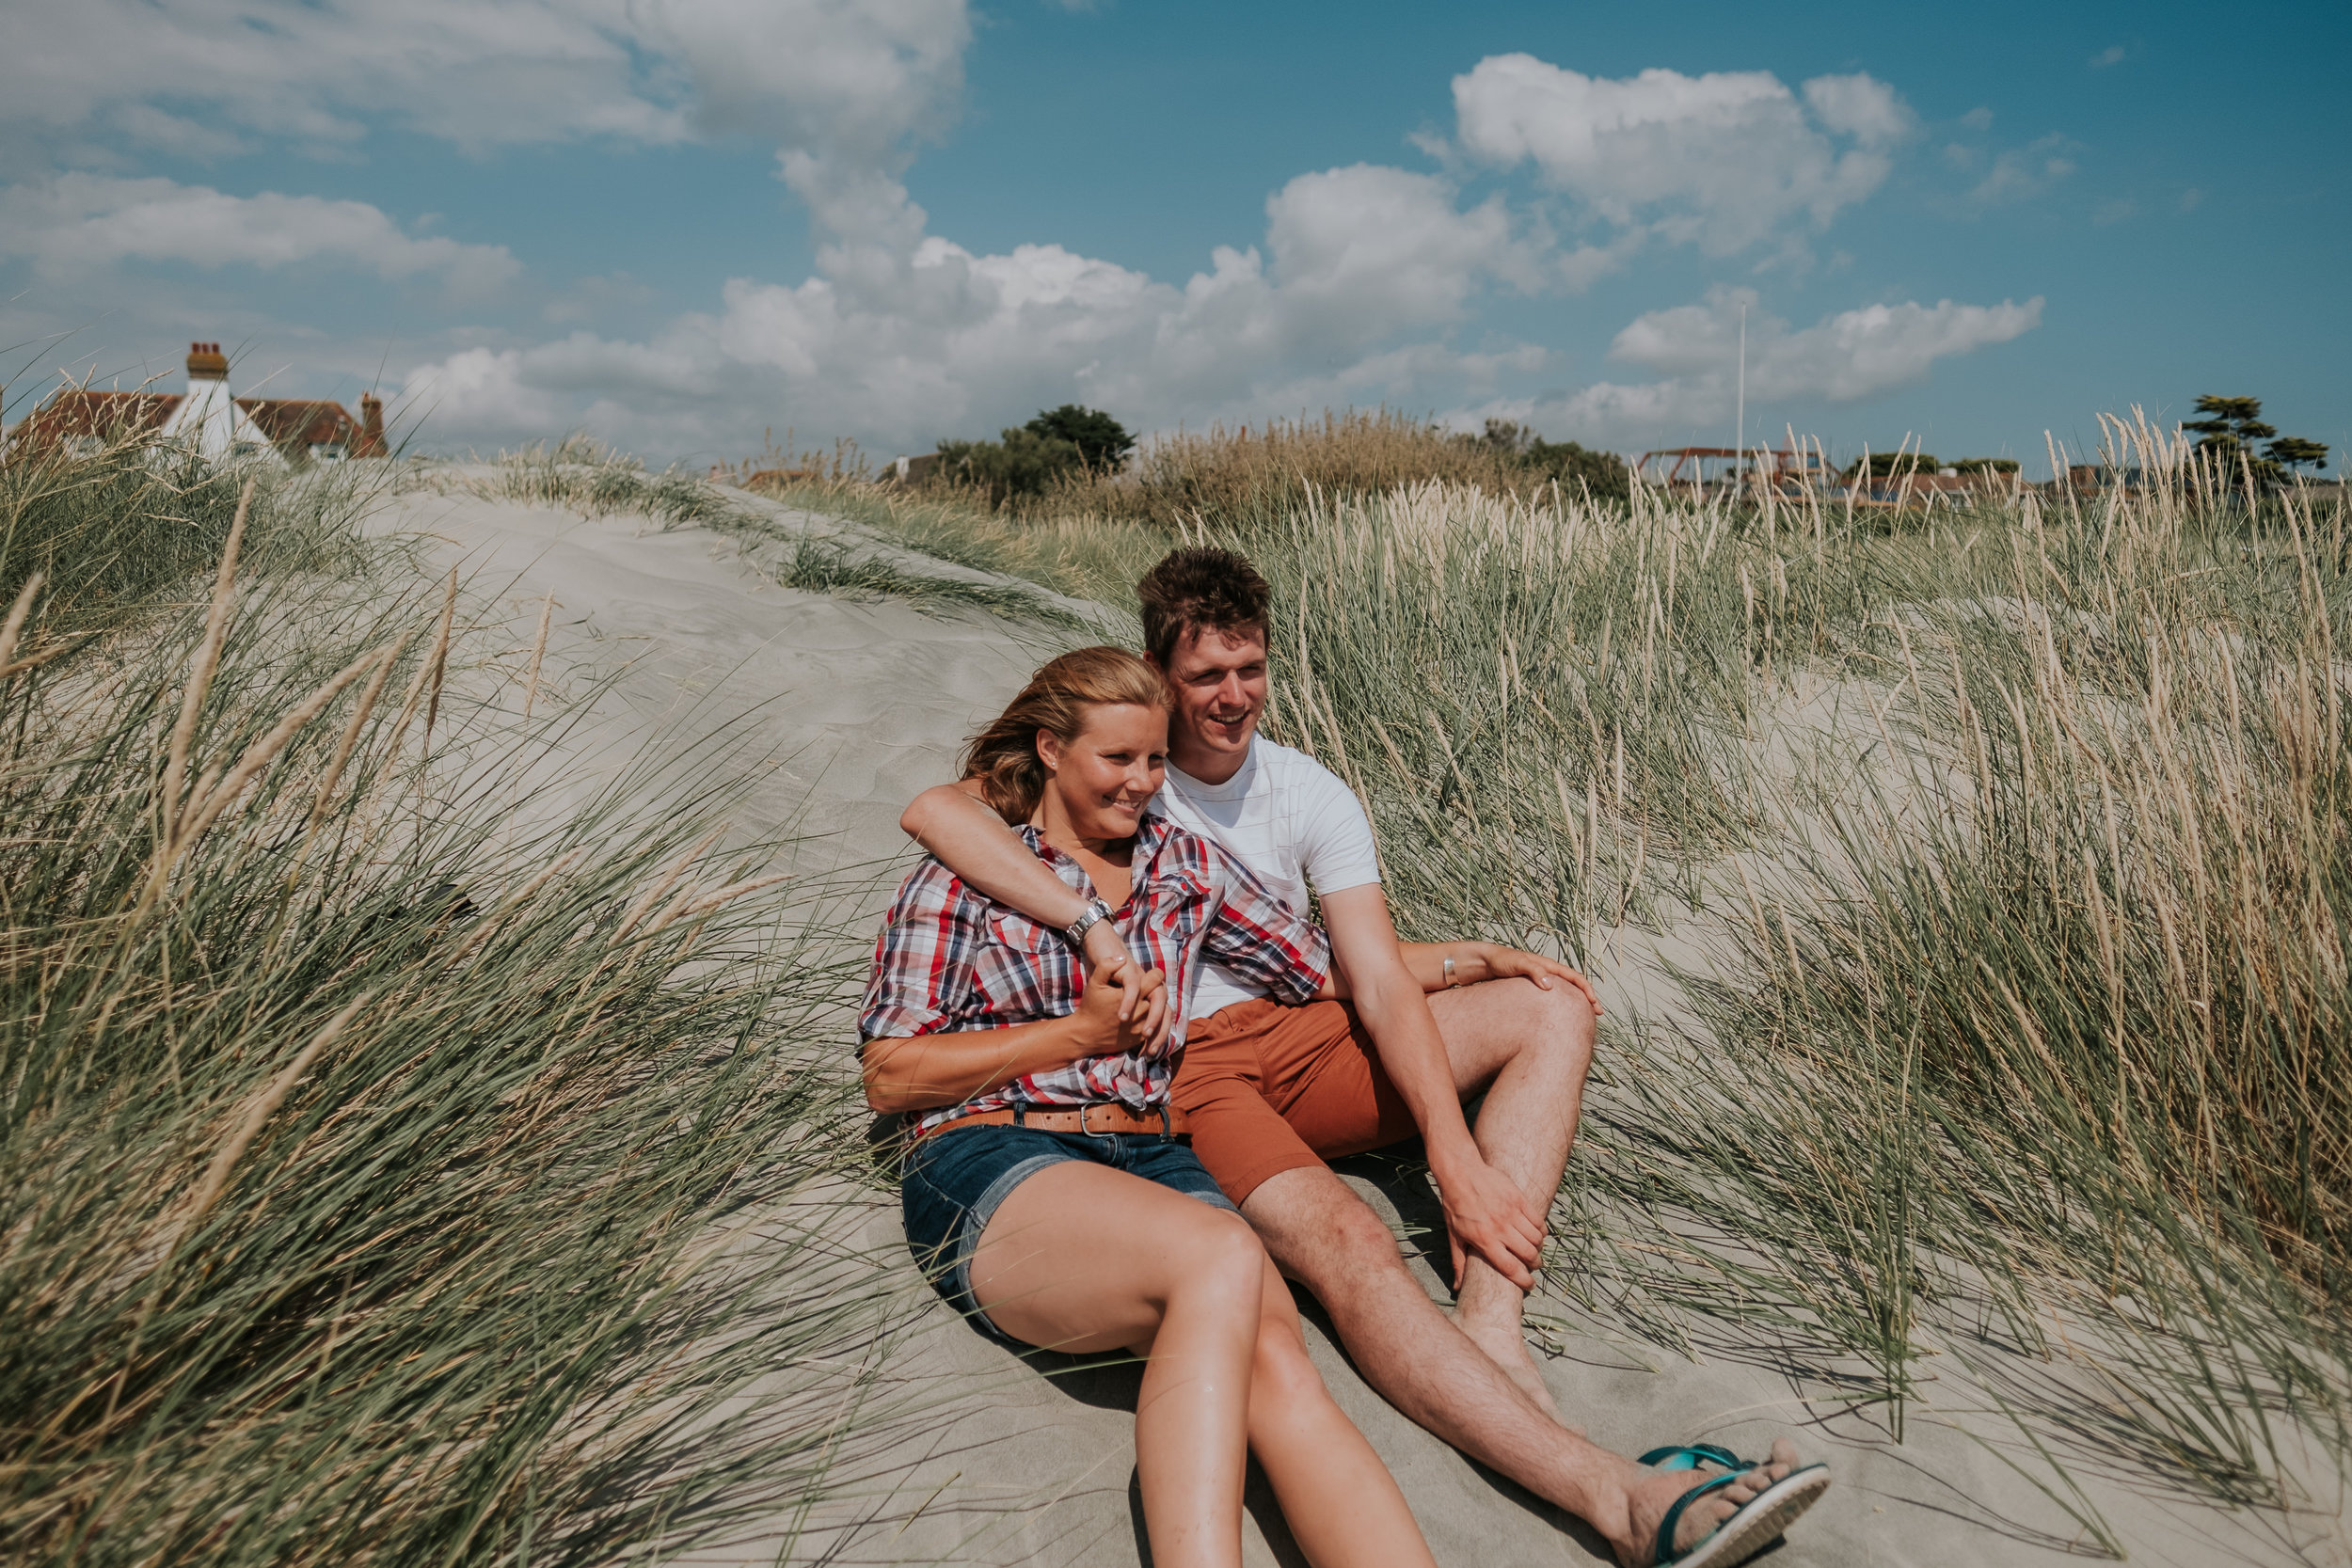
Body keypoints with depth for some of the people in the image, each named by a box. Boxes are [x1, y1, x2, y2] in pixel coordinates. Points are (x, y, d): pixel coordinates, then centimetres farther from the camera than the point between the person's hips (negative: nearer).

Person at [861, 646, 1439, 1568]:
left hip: (1151, 1161, 4)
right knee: (1223, 1257, -35)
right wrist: (1082, 1029, -2)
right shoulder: (965, 877, 8)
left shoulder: (1186, 864, 19)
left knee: (1272, 1362, -29)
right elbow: (889, 1077, 2)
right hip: (994, 1165, -3)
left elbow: (1332, 971, 25)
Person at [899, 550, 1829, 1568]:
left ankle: (1488, 1317, -28)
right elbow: (933, 809, -23)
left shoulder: (1313, 798, 2)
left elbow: (1380, 983, -7)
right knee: (1343, 1241, -33)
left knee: (1554, 1009, -9)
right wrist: (1098, 932, -32)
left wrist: (1457, 1154, -22)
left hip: (1300, 1041, 6)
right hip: (1177, 1071, -5)